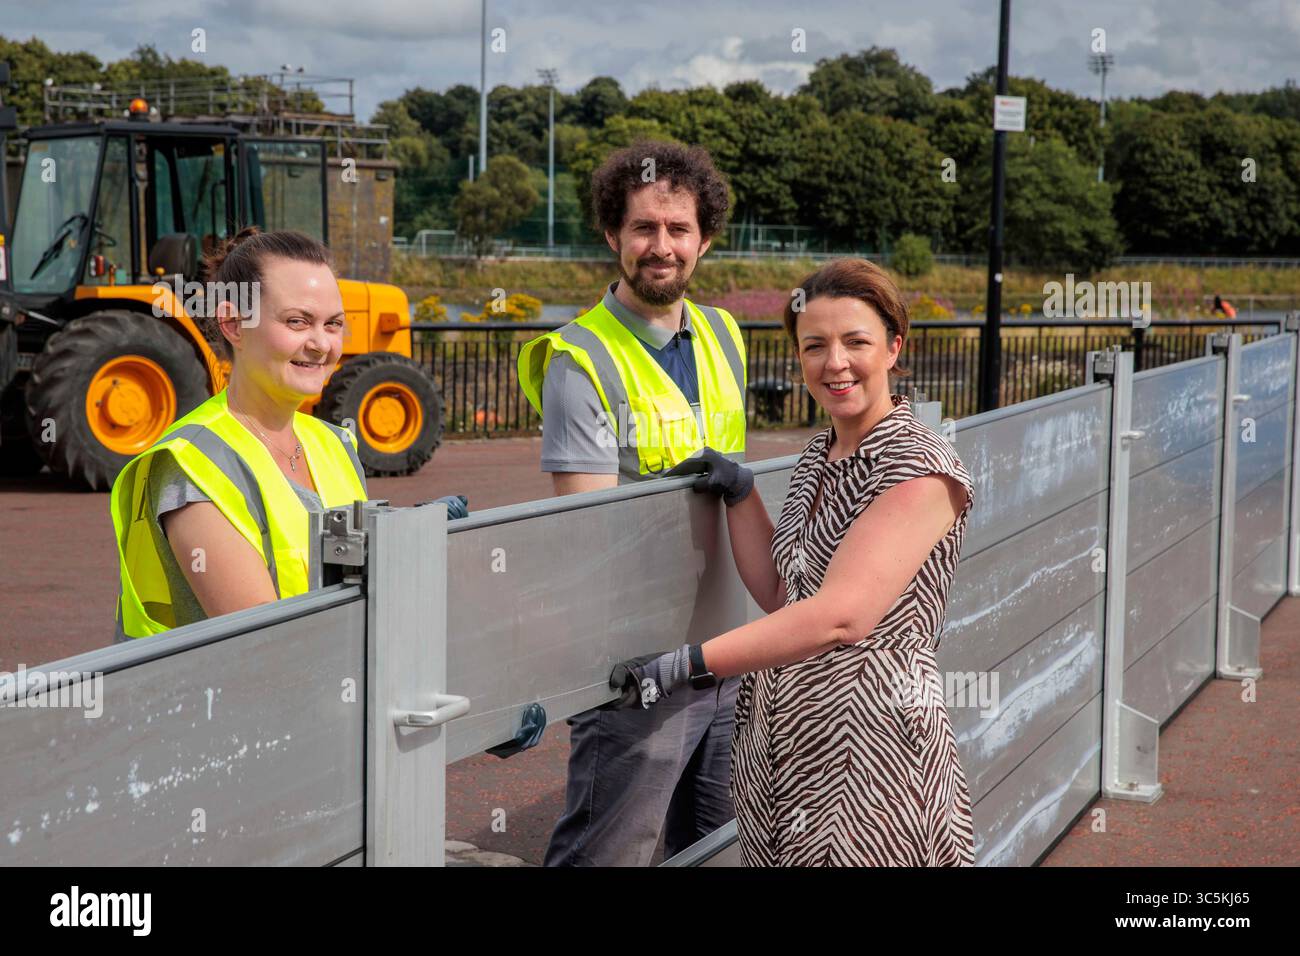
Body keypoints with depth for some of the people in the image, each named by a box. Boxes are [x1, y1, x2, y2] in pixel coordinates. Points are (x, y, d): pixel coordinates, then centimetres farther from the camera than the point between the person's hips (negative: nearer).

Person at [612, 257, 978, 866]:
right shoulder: (819, 456, 11)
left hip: (870, 742, -8)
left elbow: (840, 616, -25)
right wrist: (739, 492, 7)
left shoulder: (919, 469, -15)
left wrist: (691, 664, -27)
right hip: (779, 741, 8)